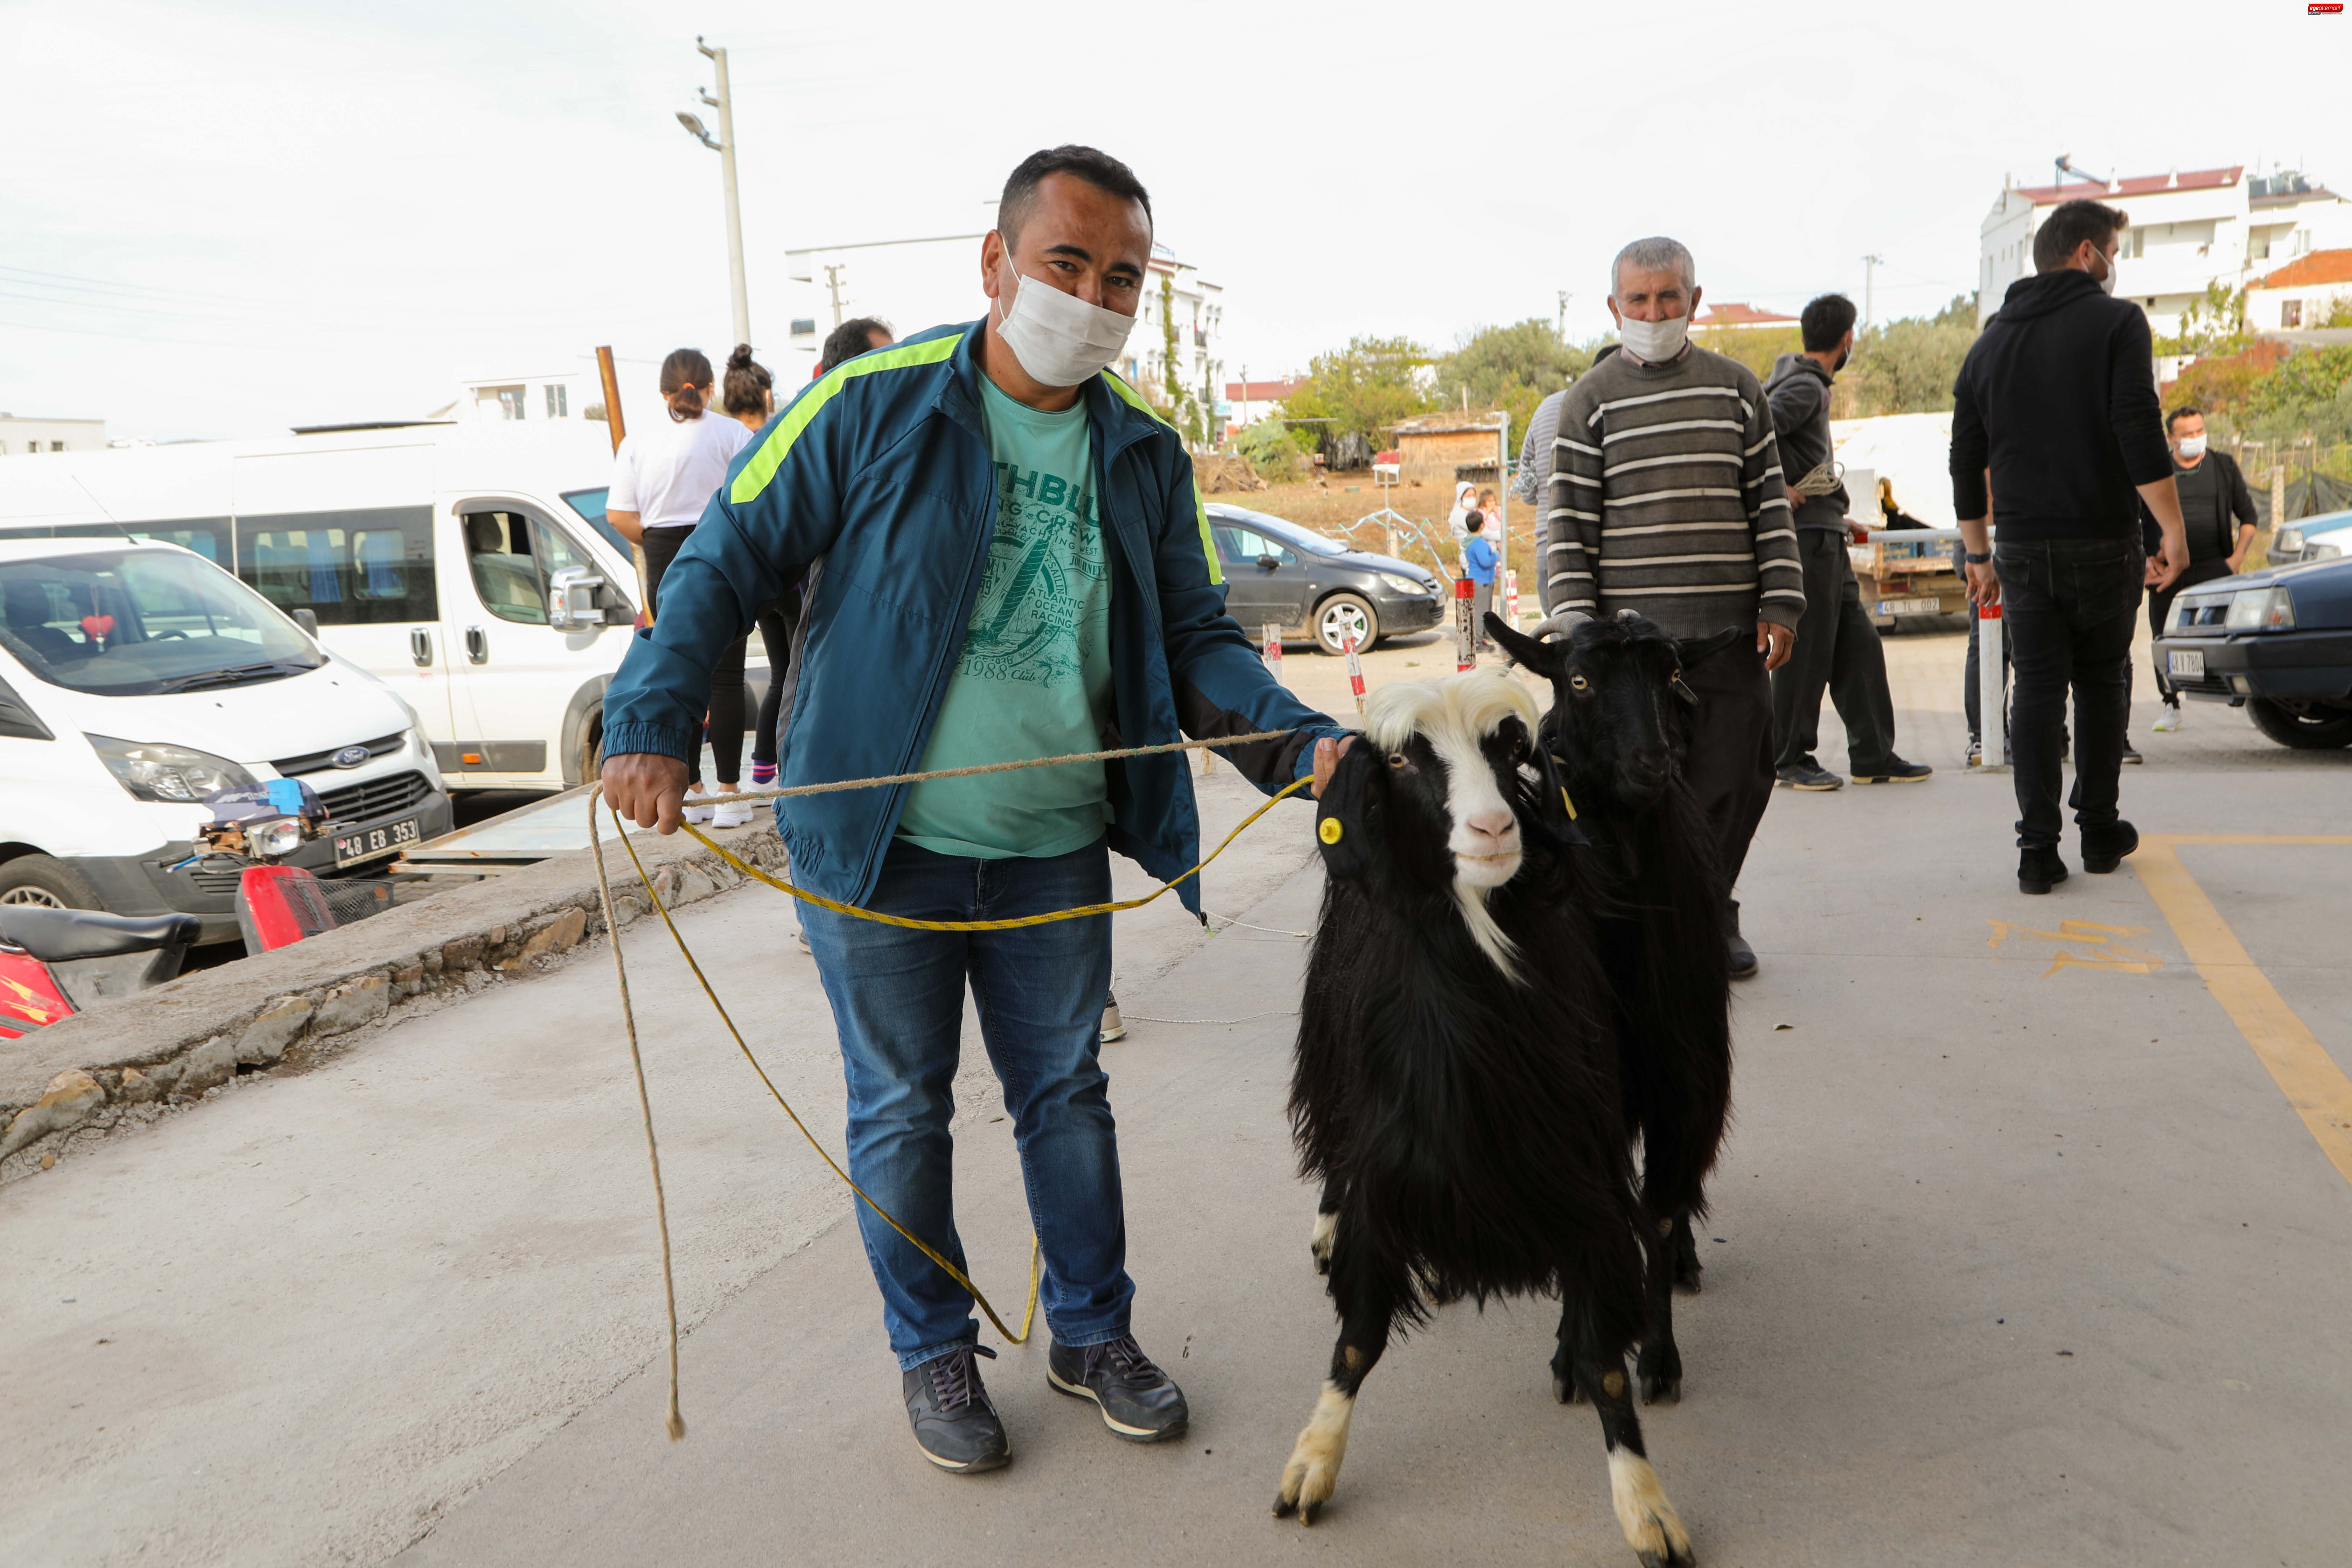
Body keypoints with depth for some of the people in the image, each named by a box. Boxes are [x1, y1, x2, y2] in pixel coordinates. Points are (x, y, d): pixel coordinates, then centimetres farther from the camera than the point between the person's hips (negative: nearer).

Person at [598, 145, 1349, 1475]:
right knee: (902, 1111, 10)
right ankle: (935, 1352, 31)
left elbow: (1197, 639, 3)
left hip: (1054, 849, 3)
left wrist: (1303, 740, -14)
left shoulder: (1146, 455, 2)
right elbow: (730, 560, -6)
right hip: (877, 839, -3)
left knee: (1067, 1092, 16)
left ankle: (1093, 1330, 36)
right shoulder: (872, 406, -10)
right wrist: (653, 721, -17)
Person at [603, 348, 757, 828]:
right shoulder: (731, 433, -2)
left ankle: (692, 792, 14)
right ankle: (728, 793, -4)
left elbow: (619, 515, 2)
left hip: (665, 567, 3)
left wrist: (657, 544, 15)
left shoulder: (638, 440, 8)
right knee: (724, 677, -2)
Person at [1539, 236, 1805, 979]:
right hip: (1631, 631, -3)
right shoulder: (1590, 400, 4)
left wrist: (1781, 603, 4)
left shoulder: (1737, 387, 12)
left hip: (1731, 630, 3)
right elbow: (1568, 523, 0)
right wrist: (1575, 625, -9)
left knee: (1739, 776, 5)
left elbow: (1770, 503, 12)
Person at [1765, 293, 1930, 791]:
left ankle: (1874, 756, 14)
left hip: (1827, 539, 10)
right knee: (1806, 650, -5)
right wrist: (1786, 488, -16)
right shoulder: (1804, 386, -12)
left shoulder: (1810, 383, 18)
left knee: (1859, 646, 10)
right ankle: (1788, 760, 4)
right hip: (1807, 535, -10)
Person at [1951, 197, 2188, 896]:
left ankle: (2038, 849, -1)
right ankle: (2100, 831, 21)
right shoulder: (2115, 321, -3)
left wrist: (1979, 556, 18)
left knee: (2035, 692, 4)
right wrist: (2172, 530, -12)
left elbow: (1966, 463, 12)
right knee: (2102, 685, 13)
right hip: (2104, 543, -3)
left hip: (2023, 550, 3)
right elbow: (2140, 433, -15)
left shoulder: (1991, 341, 11)